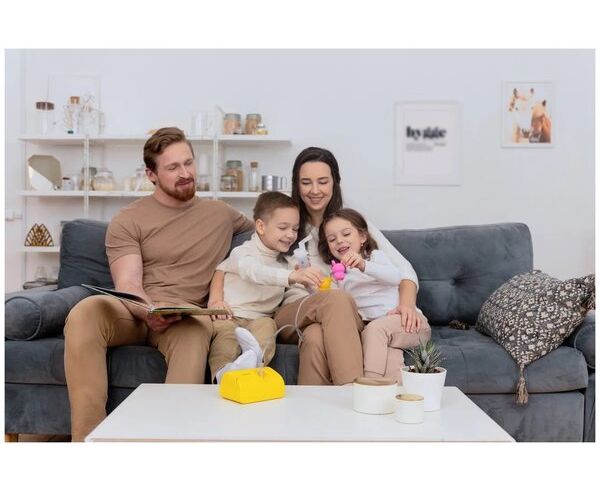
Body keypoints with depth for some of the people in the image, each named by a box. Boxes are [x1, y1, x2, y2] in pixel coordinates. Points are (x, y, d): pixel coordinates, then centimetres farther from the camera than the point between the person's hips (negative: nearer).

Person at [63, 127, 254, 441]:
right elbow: (127, 284, -6)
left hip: (188, 315, 0)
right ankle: (86, 438, -30)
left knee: (195, 332, -38)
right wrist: (150, 312, -27)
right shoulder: (128, 220, 7)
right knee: (85, 312, -34)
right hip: (134, 311, 0)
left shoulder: (221, 213, 18)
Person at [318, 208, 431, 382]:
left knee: (374, 328, -33)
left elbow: (396, 276, -15)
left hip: (410, 321, -3)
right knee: (390, 354, -31)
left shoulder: (375, 256, 9)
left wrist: (363, 265, -32)